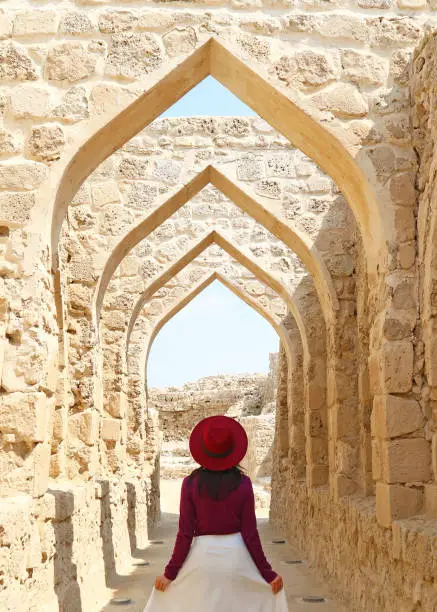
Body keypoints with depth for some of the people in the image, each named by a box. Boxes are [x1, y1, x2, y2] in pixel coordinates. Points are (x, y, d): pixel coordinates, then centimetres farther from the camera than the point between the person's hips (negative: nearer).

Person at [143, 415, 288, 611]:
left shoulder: (191, 483, -7)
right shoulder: (243, 483, -6)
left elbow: (185, 533, -7)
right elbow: (250, 533, -6)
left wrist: (170, 573, 2)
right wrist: (267, 573, 3)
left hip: (203, 556, 0)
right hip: (236, 554, 1)